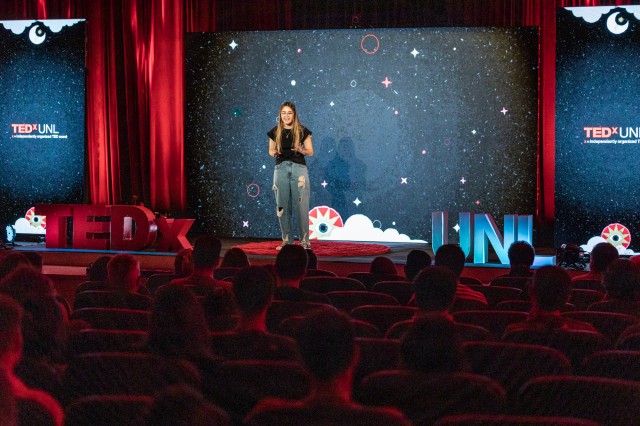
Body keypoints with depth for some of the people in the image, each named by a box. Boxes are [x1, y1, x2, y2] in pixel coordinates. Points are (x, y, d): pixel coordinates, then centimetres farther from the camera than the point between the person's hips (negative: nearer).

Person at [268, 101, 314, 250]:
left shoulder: (302, 131, 3)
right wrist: (274, 153, -6)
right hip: (281, 168, 2)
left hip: (299, 168, -2)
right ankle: (286, 239, 9)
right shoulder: (275, 132, 9)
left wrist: (301, 150, -15)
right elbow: (271, 150, 17)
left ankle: (304, 240, -2)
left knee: (301, 205, -7)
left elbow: (310, 151, 6)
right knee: (282, 205, 1)